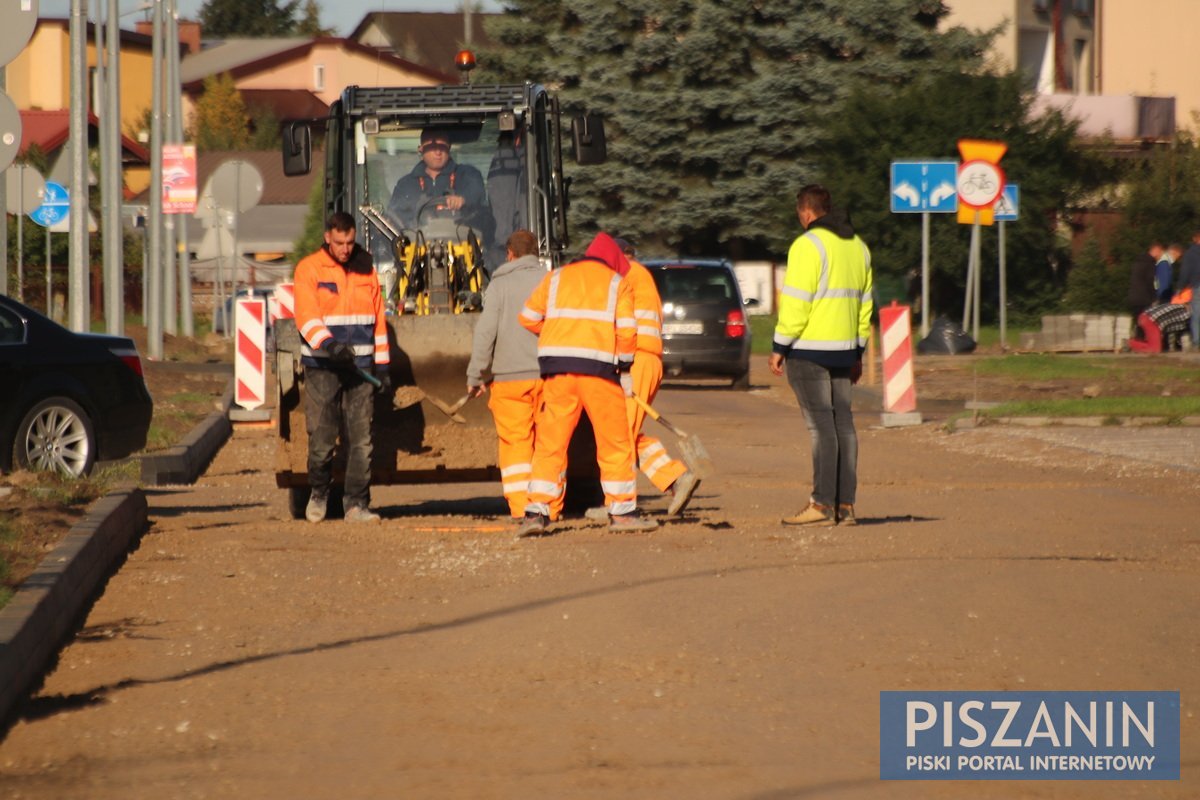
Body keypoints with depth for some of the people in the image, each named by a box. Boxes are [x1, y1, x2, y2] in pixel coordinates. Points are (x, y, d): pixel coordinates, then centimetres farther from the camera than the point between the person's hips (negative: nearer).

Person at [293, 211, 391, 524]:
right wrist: (328, 344, -31)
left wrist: (382, 365, 12)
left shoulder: (365, 269, 12)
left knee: (361, 439, -2)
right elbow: (307, 317, -14)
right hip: (322, 368, -3)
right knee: (321, 437, -1)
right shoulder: (309, 270, -2)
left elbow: (378, 319, 15)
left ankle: (357, 504, 2)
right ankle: (319, 493, 22)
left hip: (360, 368, 3)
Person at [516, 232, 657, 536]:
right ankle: (622, 510, 10)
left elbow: (528, 317, 18)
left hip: (556, 365, 2)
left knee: (550, 443, 4)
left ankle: (537, 511, -4)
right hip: (598, 367, -2)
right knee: (615, 442, 8)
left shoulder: (556, 278, 16)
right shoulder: (617, 283, 10)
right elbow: (626, 331, 0)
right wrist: (625, 371, 9)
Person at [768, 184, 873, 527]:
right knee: (842, 422, 9)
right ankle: (846, 505, 9)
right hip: (843, 350, 8)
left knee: (821, 425, -9)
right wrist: (857, 352, 23)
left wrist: (779, 348, -10)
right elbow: (864, 304, 19)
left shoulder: (808, 245, -12)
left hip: (809, 349, -8)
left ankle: (822, 504, -10)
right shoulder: (857, 246, 14)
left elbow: (796, 304, -16)